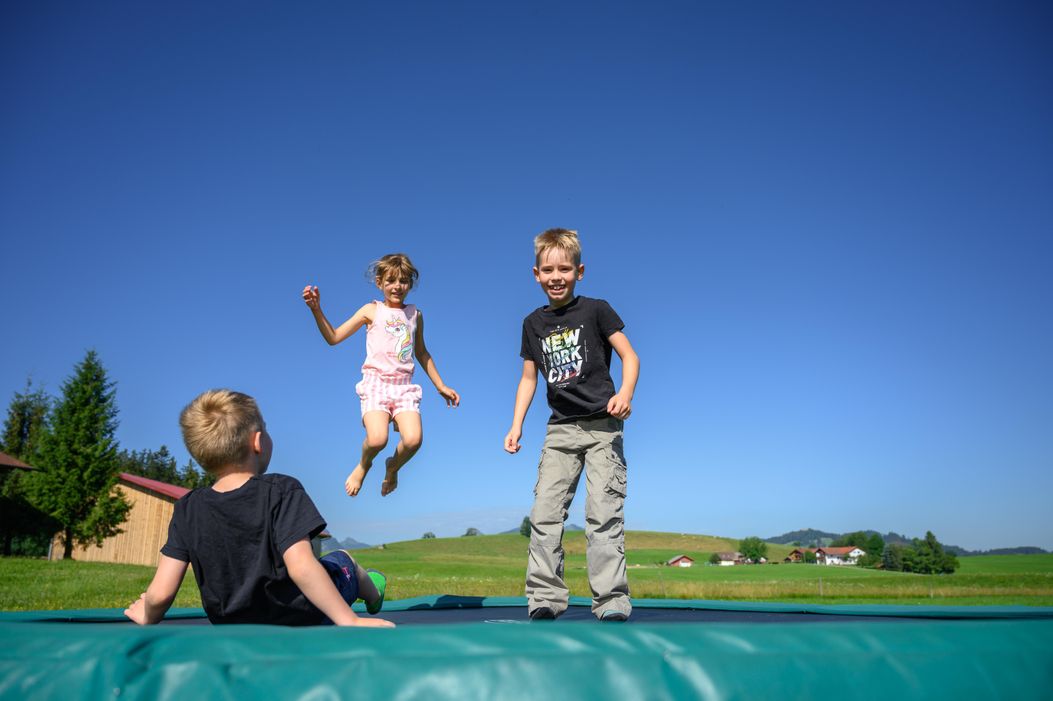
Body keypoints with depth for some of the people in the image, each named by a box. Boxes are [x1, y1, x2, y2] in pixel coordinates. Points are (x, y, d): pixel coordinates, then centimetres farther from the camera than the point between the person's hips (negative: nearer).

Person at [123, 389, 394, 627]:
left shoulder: (187, 509, -12)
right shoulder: (282, 490, -24)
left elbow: (161, 592, -15)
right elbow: (301, 567, -34)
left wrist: (148, 617, 7)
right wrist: (350, 621, -30)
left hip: (234, 626, 4)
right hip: (302, 621, -3)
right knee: (341, 560, 27)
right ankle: (372, 594, 57)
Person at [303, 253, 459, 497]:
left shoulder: (415, 315, 14)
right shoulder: (372, 311, 6)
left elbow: (422, 353, 26)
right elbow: (333, 337, 5)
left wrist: (441, 386, 25)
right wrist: (316, 310, -9)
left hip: (404, 386, 2)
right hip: (376, 383, -2)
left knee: (413, 440, -22)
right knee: (377, 439, -26)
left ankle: (392, 468, 15)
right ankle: (363, 465, 13)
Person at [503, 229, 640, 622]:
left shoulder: (596, 310, -1)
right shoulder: (534, 323, 12)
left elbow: (629, 356, -2)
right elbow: (529, 377, 17)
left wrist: (625, 393, -20)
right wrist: (516, 425, 10)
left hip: (602, 425, -4)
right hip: (561, 428, 4)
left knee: (603, 512, -7)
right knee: (544, 511, -2)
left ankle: (612, 600, -2)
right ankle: (545, 597, 3)